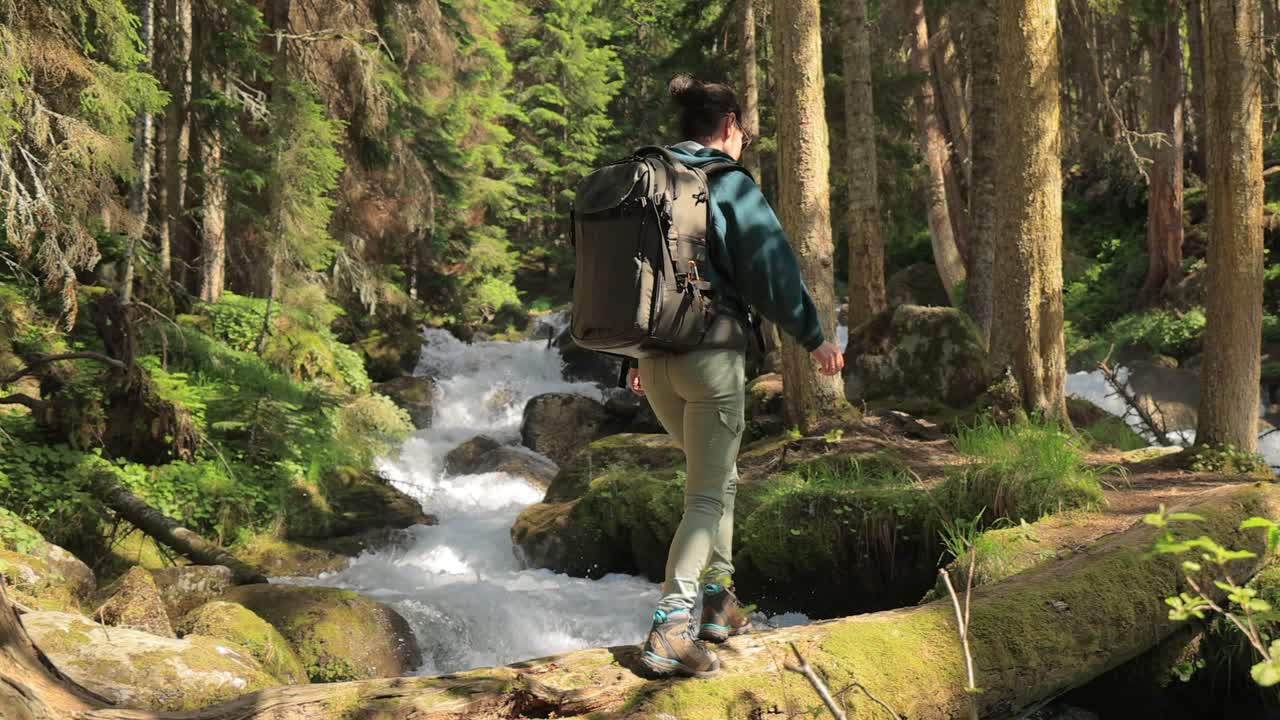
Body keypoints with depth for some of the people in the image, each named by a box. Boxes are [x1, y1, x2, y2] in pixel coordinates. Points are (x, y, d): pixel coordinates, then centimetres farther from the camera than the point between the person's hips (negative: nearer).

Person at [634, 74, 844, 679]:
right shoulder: (731, 185, -8)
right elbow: (770, 267, -10)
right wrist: (813, 336, 0)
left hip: (654, 358, 7)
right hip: (711, 356, -7)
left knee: (718, 476, 23)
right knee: (706, 495, -2)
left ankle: (717, 599, 26)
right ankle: (672, 624, -12)